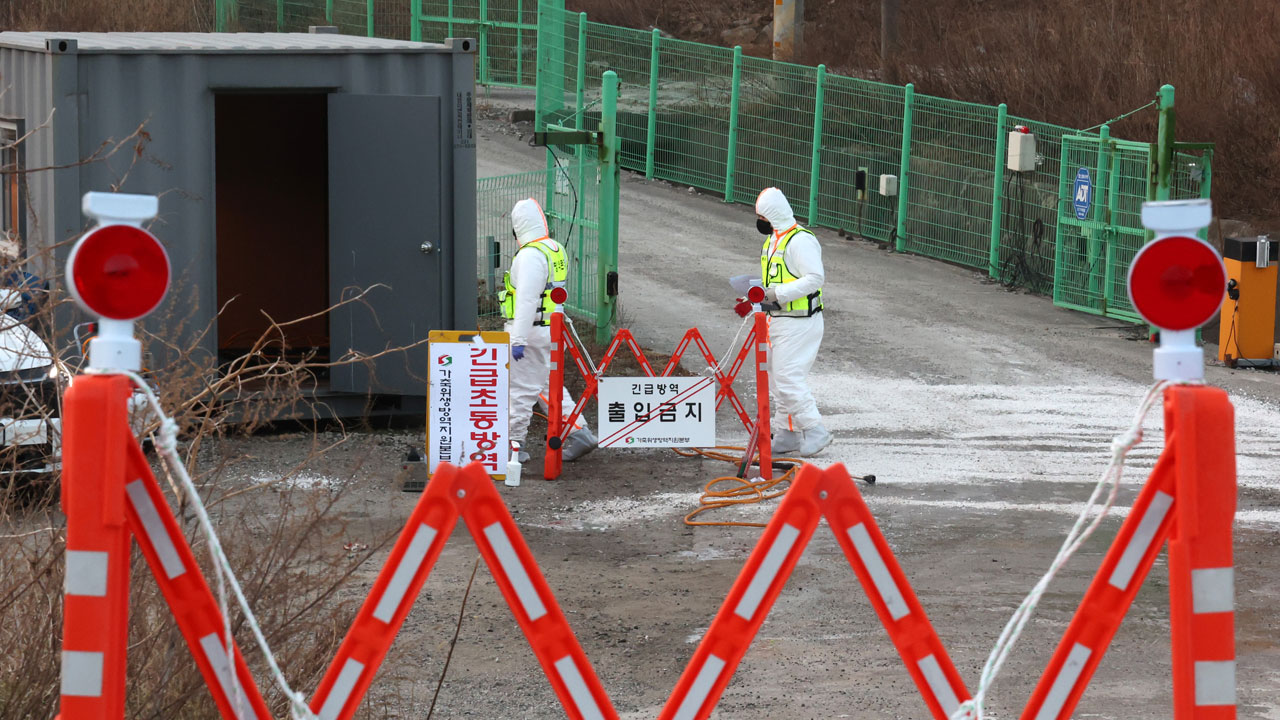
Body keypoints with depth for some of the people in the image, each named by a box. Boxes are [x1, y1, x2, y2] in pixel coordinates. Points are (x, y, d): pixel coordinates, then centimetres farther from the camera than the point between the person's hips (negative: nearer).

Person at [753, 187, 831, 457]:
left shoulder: (800, 240, -16)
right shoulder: (773, 239, 16)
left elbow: (814, 278, -24)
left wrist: (779, 294, -24)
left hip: (799, 323, -10)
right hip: (779, 321, 10)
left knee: (788, 378, -14)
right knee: (778, 379, 13)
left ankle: (815, 431, -8)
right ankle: (786, 435, 20)